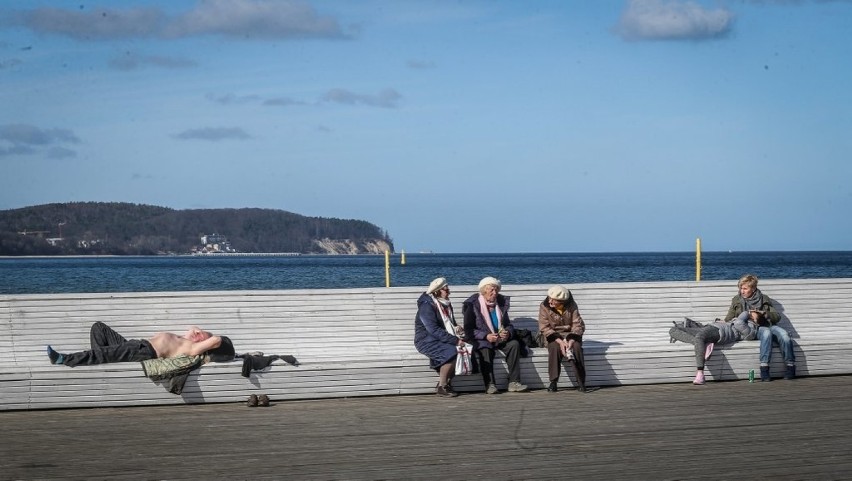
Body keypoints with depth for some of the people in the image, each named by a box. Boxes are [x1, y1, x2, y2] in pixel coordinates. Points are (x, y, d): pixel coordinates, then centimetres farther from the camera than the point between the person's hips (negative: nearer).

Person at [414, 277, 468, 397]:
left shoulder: (446, 304, 11)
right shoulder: (426, 306, -16)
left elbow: (451, 323, 23)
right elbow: (434, 330, -25)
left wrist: (457, 328, -3)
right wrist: (455, 341, -28)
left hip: (441, 340, 8)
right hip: (426, 341, -8)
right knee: (451, 352, -31)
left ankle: (447, 383, -8)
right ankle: (441, 387, -21)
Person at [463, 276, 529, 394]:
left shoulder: (501, 303, 9)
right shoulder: (472, 305, -6)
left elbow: (508, 325, 15)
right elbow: (468, 330, -12)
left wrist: (508, 333, -11)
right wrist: (486, 336, -24)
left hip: (500, 339, 5)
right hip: (481, 340, -5)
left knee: (514, 344, -23)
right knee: (485, 349, -36)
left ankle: (514, 383, -27)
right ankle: (490, 384, -33)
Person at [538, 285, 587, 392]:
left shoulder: (571, 306, -8)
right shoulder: (544, 306, -9)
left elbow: (578, 325, -10)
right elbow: (544, 328, -14)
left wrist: (571, 341, -27)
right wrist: (560, 341, -26)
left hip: (570, 334, 1)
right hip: (553, 336, -1)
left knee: (576, 347, -31)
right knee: (555, 347, -34)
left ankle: (581, 382, -24)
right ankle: (553, 382, -29)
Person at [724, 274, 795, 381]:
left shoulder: (764, 299, 19)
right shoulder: (737, 300, 19)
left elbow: (777, 316, 12)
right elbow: (728, 319, 10)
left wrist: (763, 313, -8)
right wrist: (749, 314, -3)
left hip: (768, 325, 2)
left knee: (783, 334, -33)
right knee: (766, 332, -38)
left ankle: (790, 366, -29)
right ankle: (764, 368, -46)